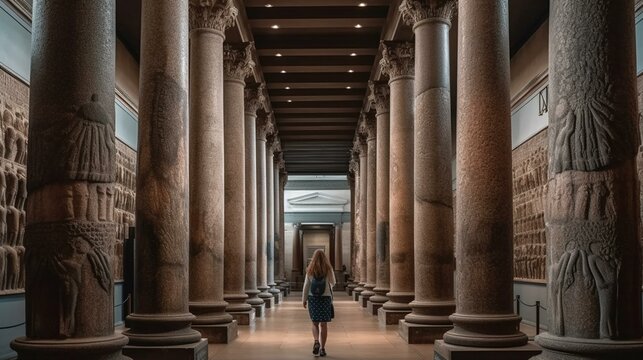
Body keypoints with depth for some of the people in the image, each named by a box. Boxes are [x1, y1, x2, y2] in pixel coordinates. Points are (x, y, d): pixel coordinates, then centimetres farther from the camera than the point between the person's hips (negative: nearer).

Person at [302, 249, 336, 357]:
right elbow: (333, 283, 7)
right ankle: (322, 348, 6)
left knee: (315, 323, 11)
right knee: (324, 324, 6)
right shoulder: (328, 269, -5)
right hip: (325, 298, -1)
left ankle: (316, 342, -13)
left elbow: (306, 285, -2)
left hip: (313, 299, 1)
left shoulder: (310, 270, -2)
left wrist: (304, 299, 5)